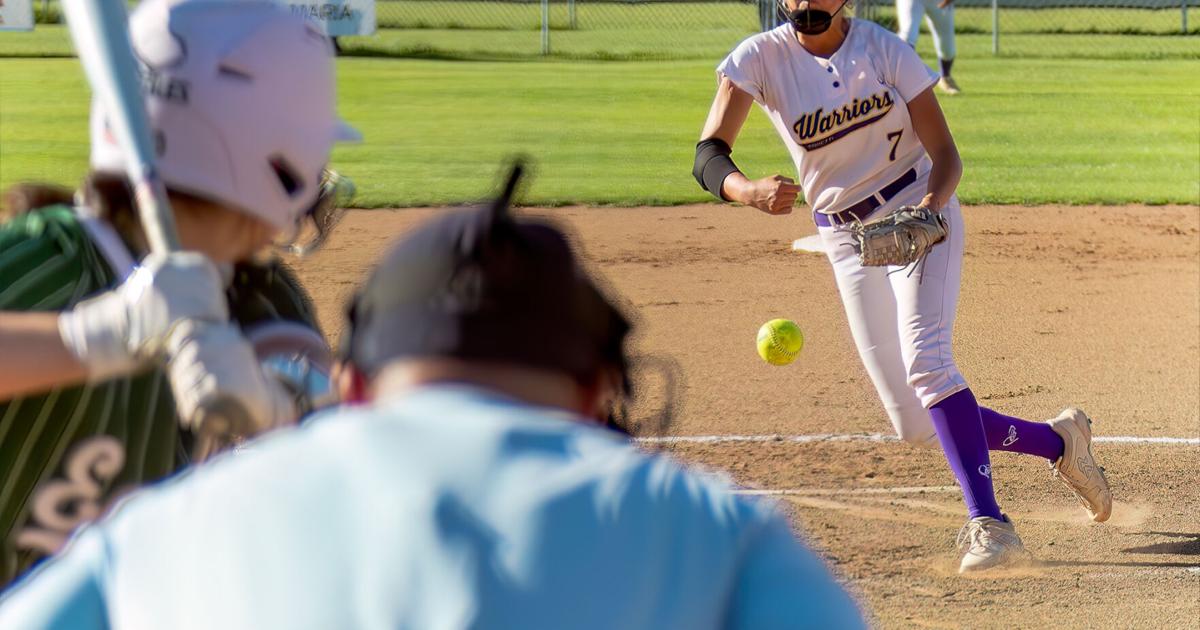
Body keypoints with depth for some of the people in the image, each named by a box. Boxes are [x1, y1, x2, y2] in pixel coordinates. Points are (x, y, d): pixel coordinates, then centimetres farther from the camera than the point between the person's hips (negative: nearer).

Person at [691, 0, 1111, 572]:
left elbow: (945, 154, -8)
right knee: (916, 426, 1)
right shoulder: (760, 58, -8)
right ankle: (1058, 440, 22)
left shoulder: (884, 50, -9)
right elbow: (708, 155, -20)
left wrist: (931, 207, -30)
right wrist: (747, 190, -43)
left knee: (924, 357, -29)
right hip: (846, 241, 3)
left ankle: (987, 522, -29)